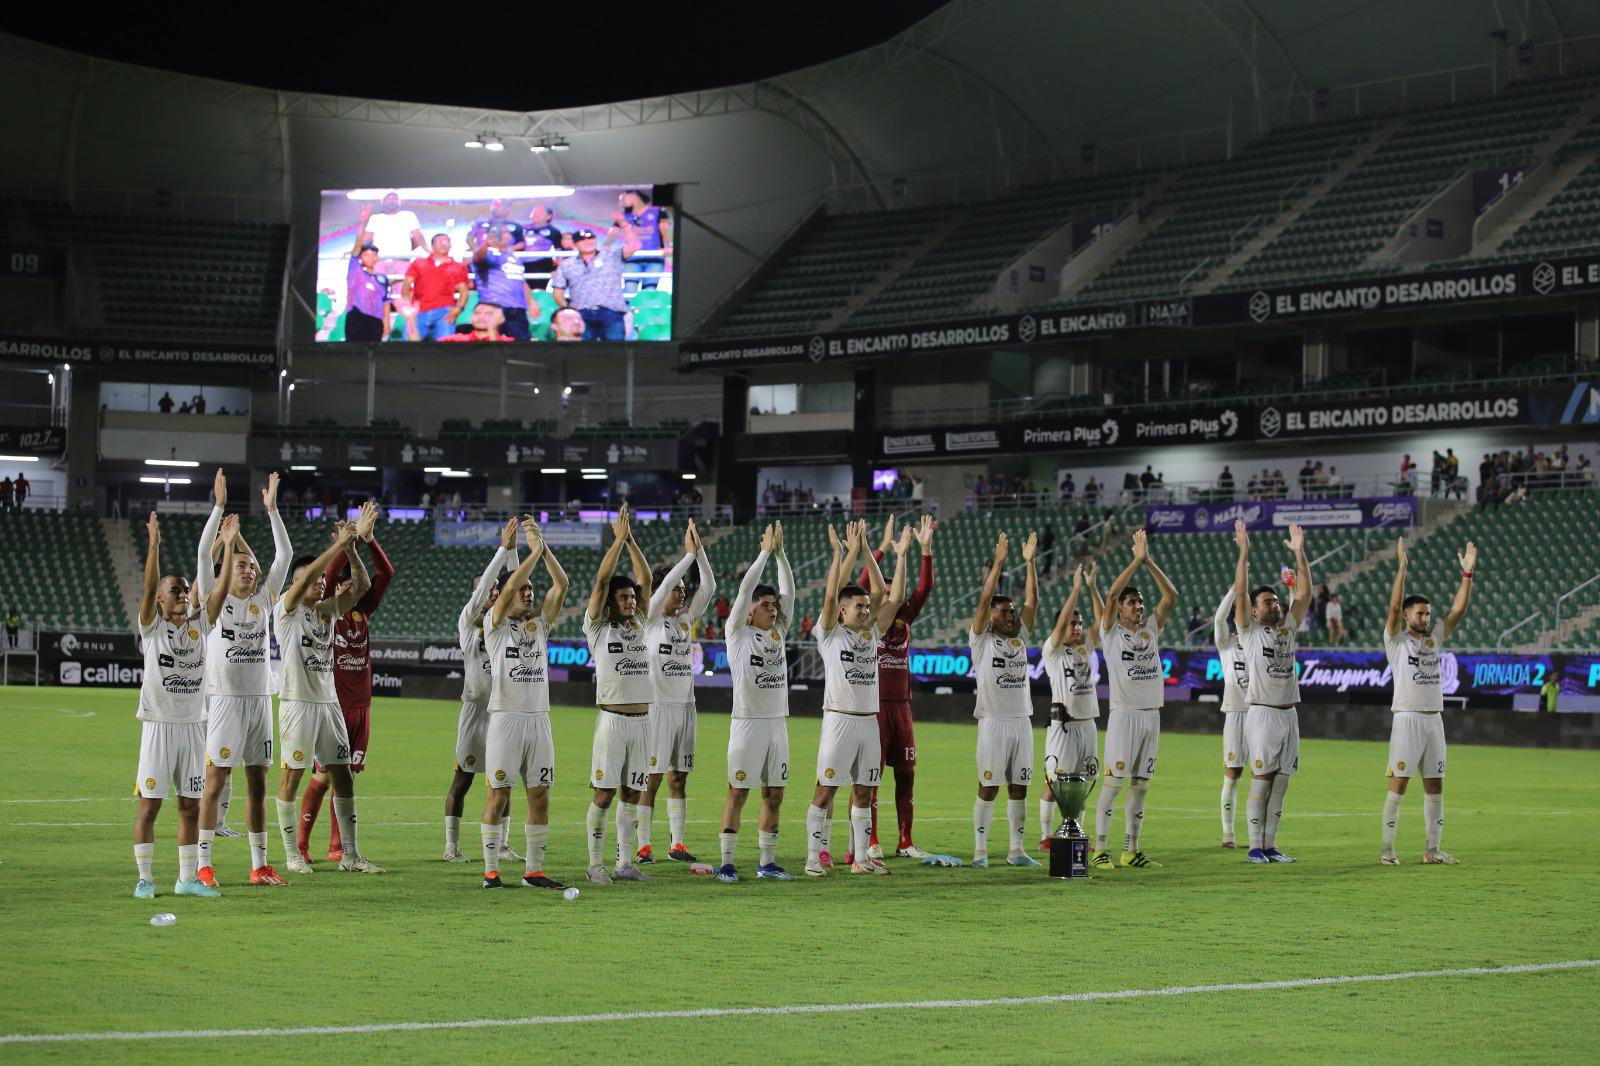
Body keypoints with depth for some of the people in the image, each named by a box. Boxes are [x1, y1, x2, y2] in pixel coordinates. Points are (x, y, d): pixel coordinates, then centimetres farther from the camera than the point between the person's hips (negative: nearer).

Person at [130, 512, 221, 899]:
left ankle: (187, 878, 13)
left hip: (193, 725, 4)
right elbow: (148, 587, -16)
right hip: (159, 724, -4)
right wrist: (154, 543, -23)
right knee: (149, 803, -3)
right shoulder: (152, 626, -2)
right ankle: (144, 878, 2)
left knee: (190, 805, 7)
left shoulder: (200, 624, 9)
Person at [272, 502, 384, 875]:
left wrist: (352, 547, -12)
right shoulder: (286, 609, -4)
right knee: (291, 776, -1)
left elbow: (360, 585, 2)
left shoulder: (327, 610, 12)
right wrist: (339, 544, -22)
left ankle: (351, 854, 9)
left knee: (343, 775, 5)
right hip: (298, 702, -6)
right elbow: (305, 577, -21)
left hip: (328, 702, 6)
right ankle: (292, 854, 7)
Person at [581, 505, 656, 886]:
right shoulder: (597, 627, 1)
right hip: (612, 719, -5)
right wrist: (618, 539, -6)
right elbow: (602, 579, -7)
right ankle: (595, 864, 3)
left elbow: (646, 580, 9)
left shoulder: (639, 626, 14)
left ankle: (624, 863, 12)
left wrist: (631, 540, 3)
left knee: (632, 794, 7)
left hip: (642, 720, 5)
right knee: (604, 793, -3)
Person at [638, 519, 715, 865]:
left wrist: (700, 550, -3)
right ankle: (644, 846, -2)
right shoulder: (650, 620, -4)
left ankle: (677, 844, 12)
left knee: (678, 778, 8)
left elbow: (708, 587, 6)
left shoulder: (685, 619, 12)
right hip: (659, 707, -6)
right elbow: (665, 582, -18)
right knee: (652, 779, -4)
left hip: (685, 706, 6)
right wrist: (690, 553, -16)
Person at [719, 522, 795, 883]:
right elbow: (745, 588, -10)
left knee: (774, 794, 8)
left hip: (777, 722, 6)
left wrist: (781, 552, 0)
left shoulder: (778, 633, 12)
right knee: (738, 793, -4)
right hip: (747, 722, -6)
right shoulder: (738, 633, -2)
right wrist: (765, 551, -7)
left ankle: (768, 861, 15)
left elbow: (789, 591, 7)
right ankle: (726, 863, 0)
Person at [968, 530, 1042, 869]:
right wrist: (998, 563, -14)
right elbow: (984, 600, -10)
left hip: (1022, 721, 5)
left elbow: (1032, 602, 7)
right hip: (994, 722, -5)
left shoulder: (1019, 638, 14)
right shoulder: (981, 640, 0)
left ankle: (1017, 849, 12)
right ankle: (980, 850, 1)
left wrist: (1029, 562, 1)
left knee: (1019, 787, 7)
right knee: (988, 787, -3)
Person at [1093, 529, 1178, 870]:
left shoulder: (1151, 631, 14)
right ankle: (1100, 850, -4)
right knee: (1113, 783, -7)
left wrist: (1149, 562, -3)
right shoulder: (1111, 633, 1)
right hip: (1124, 715, -5)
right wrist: (1137, 560, -12)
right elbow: (1111, 593, -13)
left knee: (1140, 785, 8)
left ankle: (1131, 851, 13)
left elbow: (1171, 597, 5)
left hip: (1152, 716, 6)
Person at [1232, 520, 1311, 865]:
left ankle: (1270, 845, 10)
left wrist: (1299, 553, 3)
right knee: (1260, 782, -5)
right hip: (1263, 715, -5)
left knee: (1280, 784, 6)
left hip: (1289, 715, 5)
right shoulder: (1249, 632, 1)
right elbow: (1240, 593, -9)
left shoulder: (1288, 629, 15)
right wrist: (1244, 552, -14)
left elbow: (1305, 594, 10)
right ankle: (1255, 847, -1)